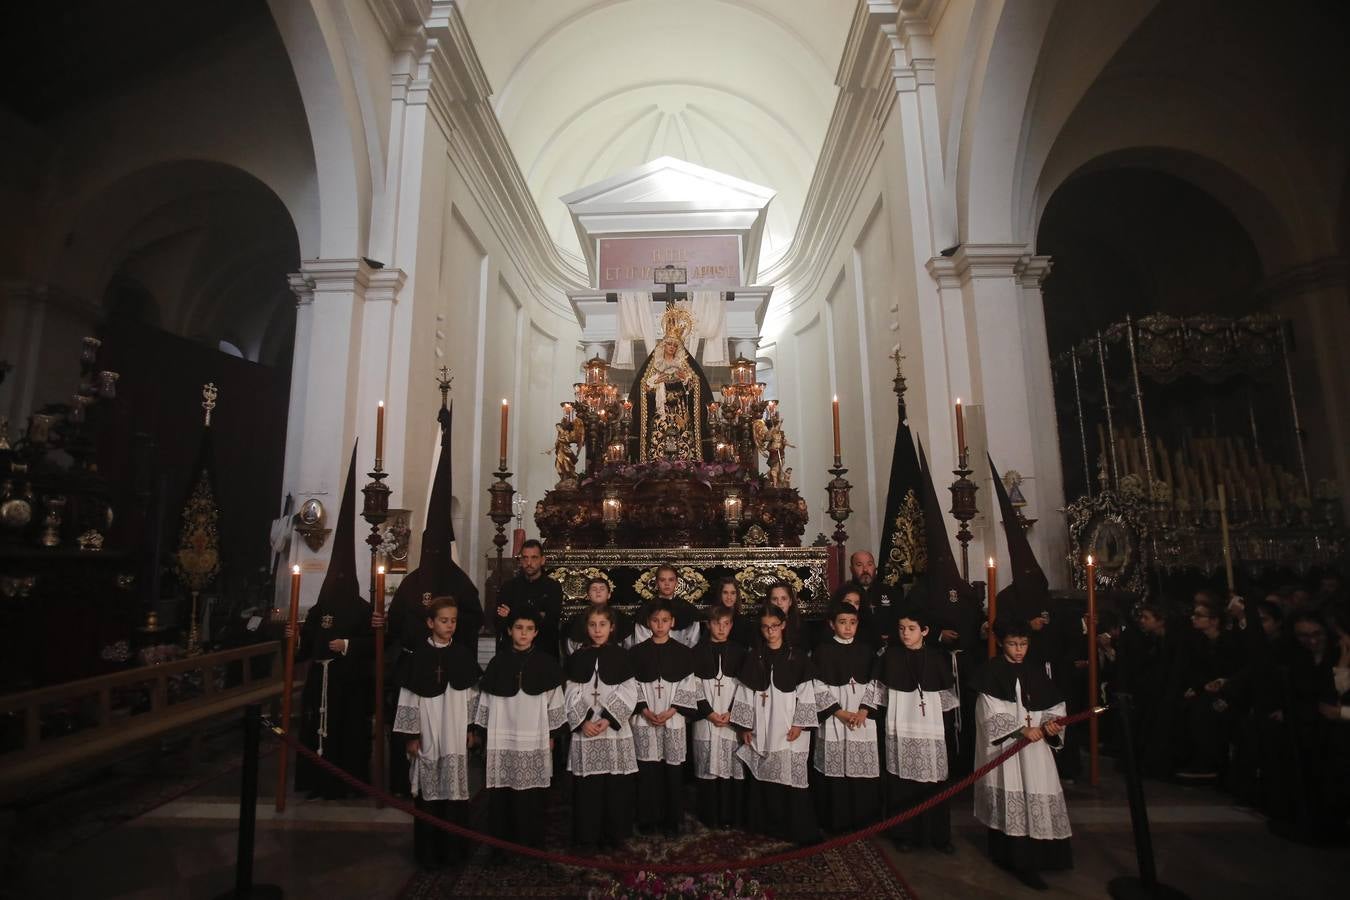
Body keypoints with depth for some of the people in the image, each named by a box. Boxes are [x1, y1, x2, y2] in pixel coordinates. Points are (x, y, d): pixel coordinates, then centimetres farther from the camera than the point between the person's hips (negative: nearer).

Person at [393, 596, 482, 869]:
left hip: (456, 735, 1)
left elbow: (473, 694, 6)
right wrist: (410, 735, -2)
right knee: (429, 793, 5)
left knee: (456, 790, 6)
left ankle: (454, 848, 21)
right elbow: (409, 698, -1)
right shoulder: (419, 656, -3)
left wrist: (473, 729, 6)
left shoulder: (463, 654, 1)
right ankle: (429, 851, 20)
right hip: (428, 736, -1)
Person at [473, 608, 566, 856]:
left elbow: (554, 701, 3)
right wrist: (484, 733, 7)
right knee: (501, 794, 5)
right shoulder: (498, 662, 2)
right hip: (503, 738, 1)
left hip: (534, 738, -1)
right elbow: (486, 700, 7)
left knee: (531, 795, 3)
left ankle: (531, 843, 18)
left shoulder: (546, 663, -1)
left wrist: (552, 734, 4)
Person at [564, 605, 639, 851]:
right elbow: (572, 696, 2)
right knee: (586, 786, 4)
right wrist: (583, 722, -11)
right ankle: (587, 837, 19)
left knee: (616, 786, 3)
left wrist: (607, 719, -12)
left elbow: (628, 694, -3)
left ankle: (614, 835, 20)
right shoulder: (577, 658, 5)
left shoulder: (621, 656, 1)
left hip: (615, 731, -1)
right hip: (585, 731, 1)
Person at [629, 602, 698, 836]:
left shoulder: (683, 652, 1)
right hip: (645, 719, 0)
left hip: (673, 719, 0)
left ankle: (672, 821, 19)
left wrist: (670, 711, -9)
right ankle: (648, 819, 21)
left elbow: (687, 687, 0)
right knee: (647, 770, 5)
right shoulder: (637, 652, 2)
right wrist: (645, 711, -9)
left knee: (673, 771, 4)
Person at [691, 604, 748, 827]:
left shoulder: (738, 651, 6)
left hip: (732, 718, 1)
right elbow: (693, 684, -1)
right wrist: (709, 712, -9)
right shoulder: (699, 651, 3)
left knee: (731, 767, 1)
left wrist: (731, 712, -8)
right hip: (706, 717, -1)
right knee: (708, 768, 3)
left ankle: (730, 816, 14)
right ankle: (710, 817, 15)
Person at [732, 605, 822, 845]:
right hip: (761, 728, 2)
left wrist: (799, 725, -8)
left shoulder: (797, 656, -2)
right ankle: (765, 824, 25)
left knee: (792, 775, -2)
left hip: (788, 728, -2)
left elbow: (806, 693, -3)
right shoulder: (754, 657, 4)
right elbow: (745, 693, 5)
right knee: (762, 776, 9)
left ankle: (797, 828, 12)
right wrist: (745, 726, 3)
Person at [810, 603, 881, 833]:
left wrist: (863, 711, -8)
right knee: (835, 770, 1)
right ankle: (835, 822, 16)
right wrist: (841, 713, -12)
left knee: (863, 769, 4)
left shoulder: (866, 650, 6)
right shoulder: (823, 650, -4)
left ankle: (862, 821, 20)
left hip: (863, 717, 3)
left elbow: (873, 685, 6)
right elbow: (819, 688, -6)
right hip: (833, 718, -3)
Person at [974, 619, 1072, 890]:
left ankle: (1035, 857, 18)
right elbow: (992, 714, -11)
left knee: (1037, 797, 4)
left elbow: (1054, 706, 7)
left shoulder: (1035, 672, 8)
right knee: (1010, 801, -2)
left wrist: (1051, 723, -13)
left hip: (1034, 745, 5)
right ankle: (1017, 860, 7)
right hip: (1004, 746, -4)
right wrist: (1021, 729, -20)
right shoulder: (992, 671, -7)